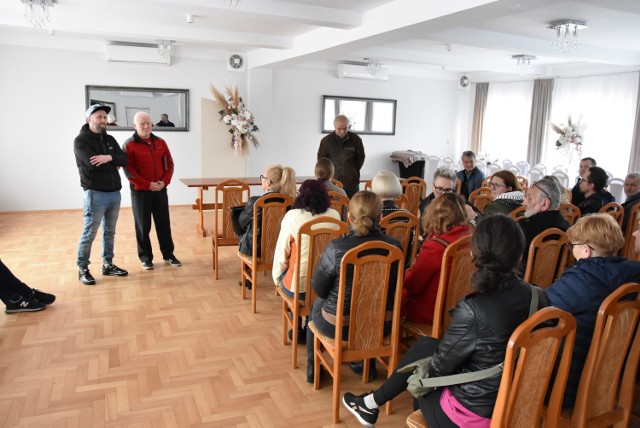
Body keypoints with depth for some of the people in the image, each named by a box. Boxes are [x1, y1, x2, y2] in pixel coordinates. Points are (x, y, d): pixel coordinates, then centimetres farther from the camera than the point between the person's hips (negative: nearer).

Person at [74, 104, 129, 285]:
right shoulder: (81, 140, -6)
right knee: (89, 234, -1)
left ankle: (108, 265, 23)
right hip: (95, 194, -6)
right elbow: (94, 164, -19)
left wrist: (110, 157, -17)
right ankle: (83, 269, 10)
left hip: (115, 192, 7)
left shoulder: (110, 139, 14)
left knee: (110, 232, 13)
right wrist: (114, 164, -4)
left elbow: (125, 160, 2)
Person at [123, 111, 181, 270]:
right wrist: (147, 184, -17)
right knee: (143, 225, 4)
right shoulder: (129, 144, -5)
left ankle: (168, 254, 20)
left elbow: (169, 163, 10)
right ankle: (146, 257, 16)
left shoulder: (160, 142, 8)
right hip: (140, 191, -4)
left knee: (164, 223, 9)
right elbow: (128, 170, -11)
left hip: (160, 190, 4)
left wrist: (165, 181, -7)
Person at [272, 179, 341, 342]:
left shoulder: (292, 216, -11)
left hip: (299, 285, -2)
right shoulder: (334, 215, -3)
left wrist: (276, 277, 14)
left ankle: (297, 329, 34)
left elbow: (282, 252, -4)